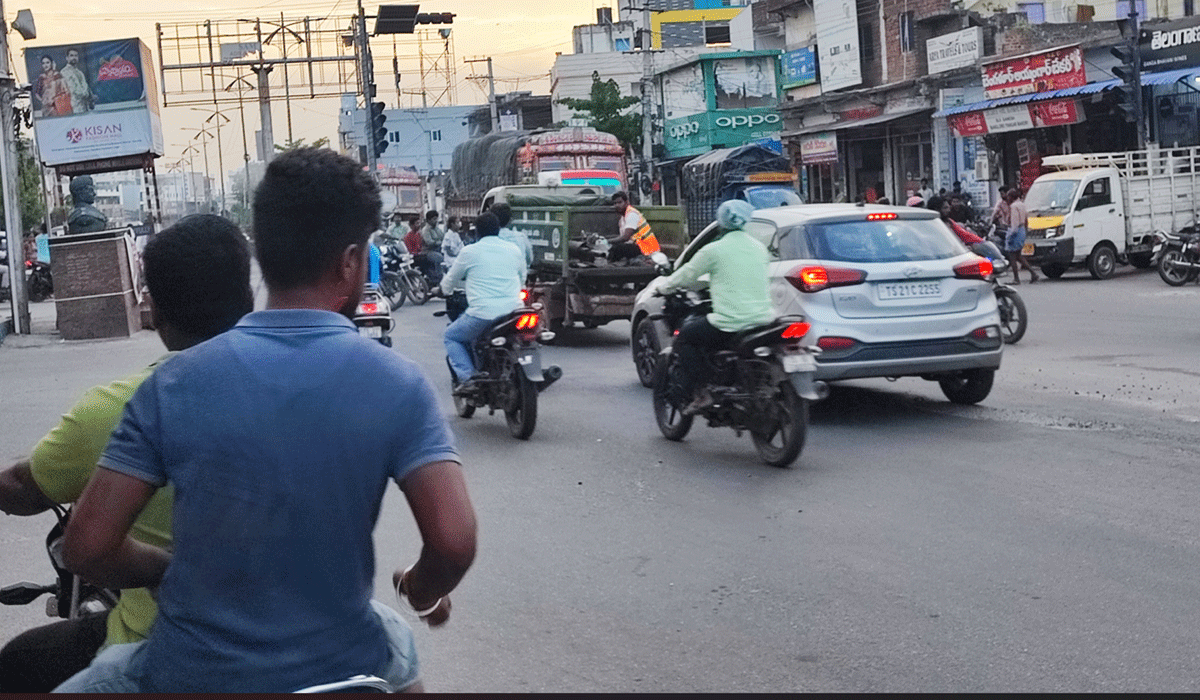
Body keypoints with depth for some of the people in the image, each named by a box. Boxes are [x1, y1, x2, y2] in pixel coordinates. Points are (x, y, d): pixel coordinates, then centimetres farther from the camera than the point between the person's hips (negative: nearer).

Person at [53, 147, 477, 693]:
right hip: (335, 671, 1)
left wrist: (173, 570, 9)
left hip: (190, 674, 0)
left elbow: (87, 546, -11)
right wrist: (422, 590, 3)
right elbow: (454, 541, -20)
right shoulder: (397, 385, -11)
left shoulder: (175, 383, -10)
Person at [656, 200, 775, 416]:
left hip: (730, 323, -6)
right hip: (763, 319, 6)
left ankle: (700, 392, 1)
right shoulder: (759, 248, 11)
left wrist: (664, 288, 25)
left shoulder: (714, 250, -6)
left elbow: (686, 275, 6)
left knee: (684, 337, 13)